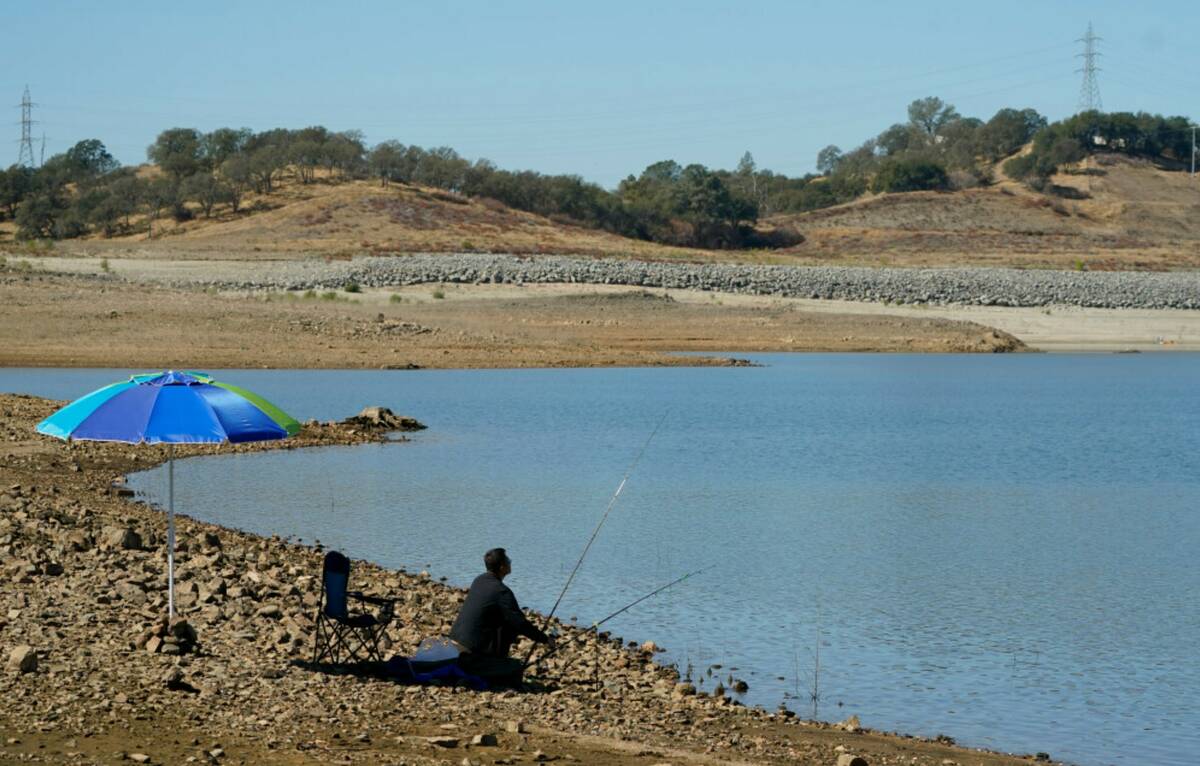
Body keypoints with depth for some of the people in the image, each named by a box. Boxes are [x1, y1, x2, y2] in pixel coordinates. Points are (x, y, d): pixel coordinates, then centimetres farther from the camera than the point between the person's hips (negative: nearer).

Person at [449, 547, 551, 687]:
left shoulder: (479, 581, 9)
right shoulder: (501, 591, -17)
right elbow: (520, 623, -16)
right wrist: (545, 639, -3)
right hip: (471, 654, -9)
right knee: (518, 668, -6)